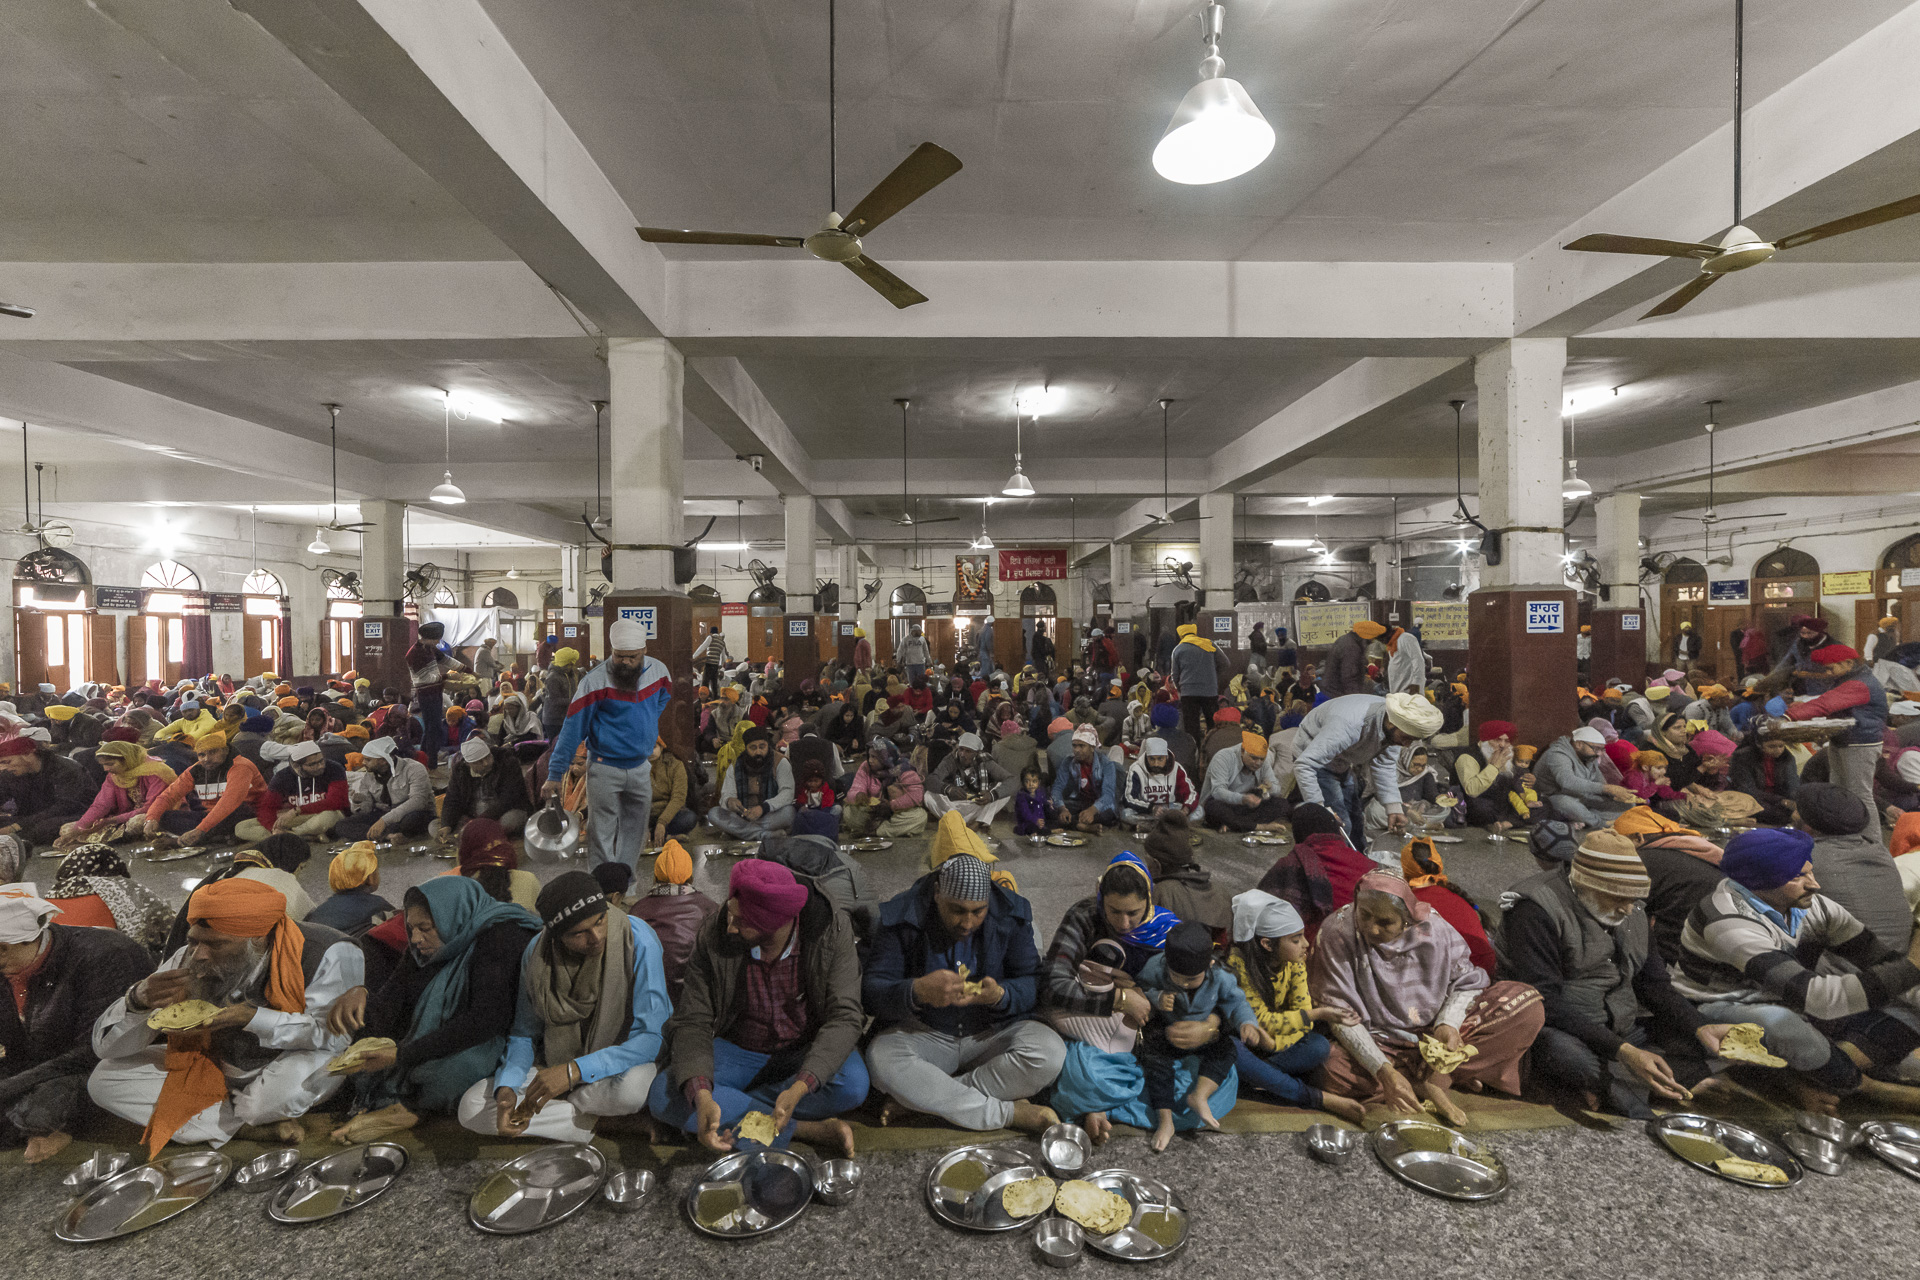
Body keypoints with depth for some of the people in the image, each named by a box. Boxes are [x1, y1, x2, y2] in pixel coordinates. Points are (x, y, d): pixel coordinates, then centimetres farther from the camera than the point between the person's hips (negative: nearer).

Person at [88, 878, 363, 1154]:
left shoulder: (328, 956, -29)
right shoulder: (186, 963, -12)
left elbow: (338, 1035, -30)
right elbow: (105, 1046, -5)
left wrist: (251, 1018, -38)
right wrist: (138, 1001, -28)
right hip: (216, 1074, 6)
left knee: (301, 1072, -39)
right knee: (103, 1080, -9)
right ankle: (250, 1127, -16)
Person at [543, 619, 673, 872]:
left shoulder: (658, 671, -3)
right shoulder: (596, 681, -16)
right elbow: (573, 728, -13)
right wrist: (555, 774, -12)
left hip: (641, 766, 5)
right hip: (604, 768, -4)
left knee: (635, 832, 13)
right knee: (602, 835, -1)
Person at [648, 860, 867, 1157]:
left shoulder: (832, 933, -22)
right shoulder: (714, 938, -18)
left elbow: (845, 1017, -25)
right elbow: (692, 1023, -15)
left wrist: (800, 1087, -41)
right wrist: (701, 1095, -35)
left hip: (806, 1052, -1)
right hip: (737, 1051, 2)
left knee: (853, 1085, -33)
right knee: (662, 1094, -24)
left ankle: (732, 1106, -14)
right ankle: (807, 1129, -23)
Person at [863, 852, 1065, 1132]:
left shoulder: (1011, 913, -7)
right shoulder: (901, 917, -12)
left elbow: (1033, 984, -5)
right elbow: (871, 991, -15)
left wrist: (1000, 995, -28)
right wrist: (917, 992, -36)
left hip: (994, 1032, 1)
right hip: (923, 1033, -1)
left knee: (1050, 1052, -28)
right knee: (882, 1058, -33)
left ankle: (917, 1099, -20)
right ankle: (1013, 1114, -25)